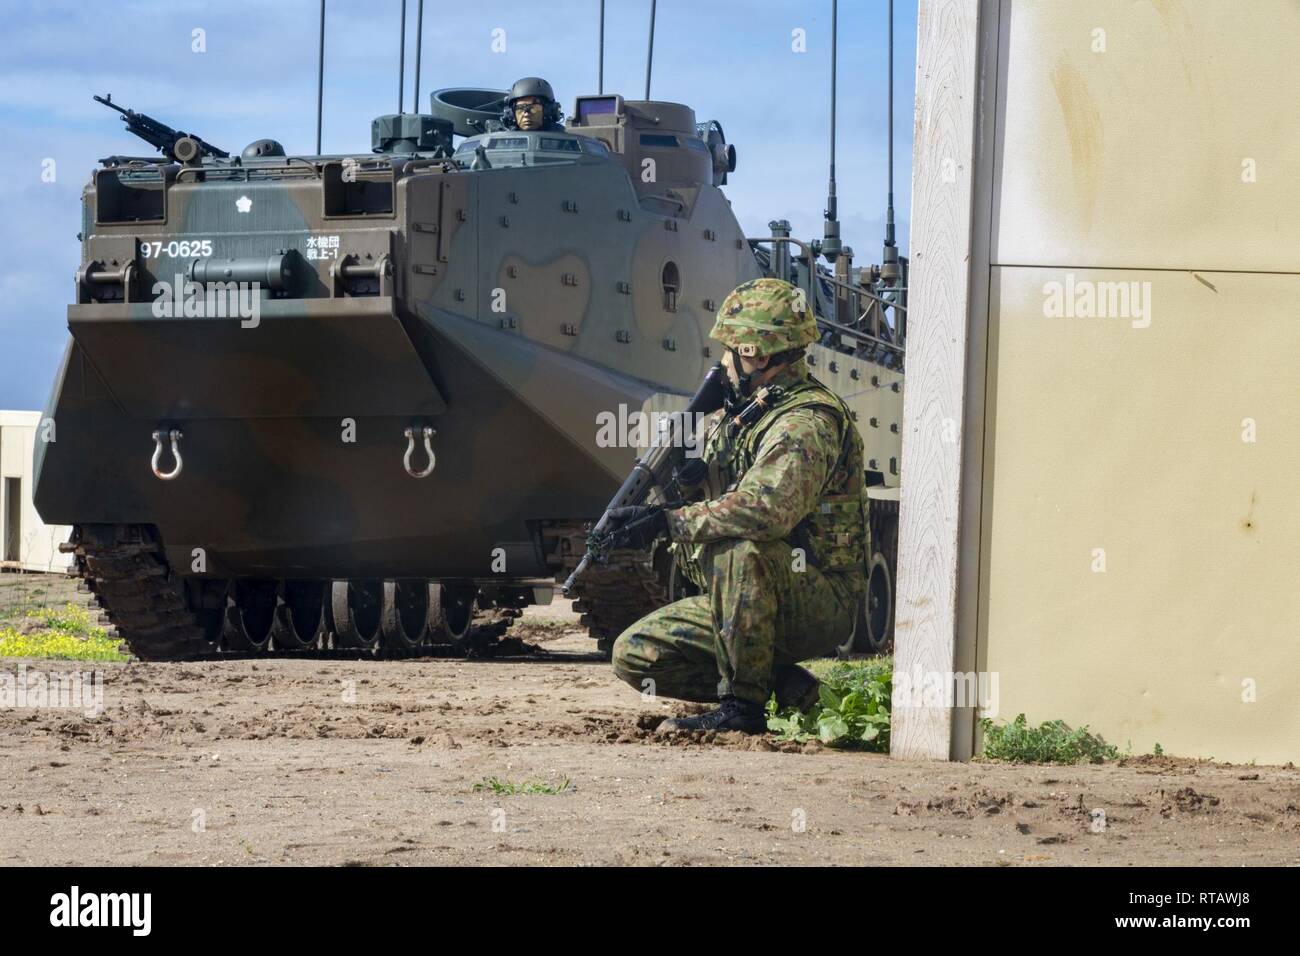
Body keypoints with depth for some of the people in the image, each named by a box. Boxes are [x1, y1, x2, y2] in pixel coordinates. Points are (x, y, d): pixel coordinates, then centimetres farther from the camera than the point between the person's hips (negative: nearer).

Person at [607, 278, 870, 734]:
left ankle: (742, 705, -27)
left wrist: (670, 521, -31)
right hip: (752, 604, 9)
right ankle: (779, 682, 4)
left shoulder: (807, 422, -19)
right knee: (634, 655, -1)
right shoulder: (743, 411, 12)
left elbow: (767, 508, -36)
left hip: (820, 606, -9)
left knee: (738, 551, -38)